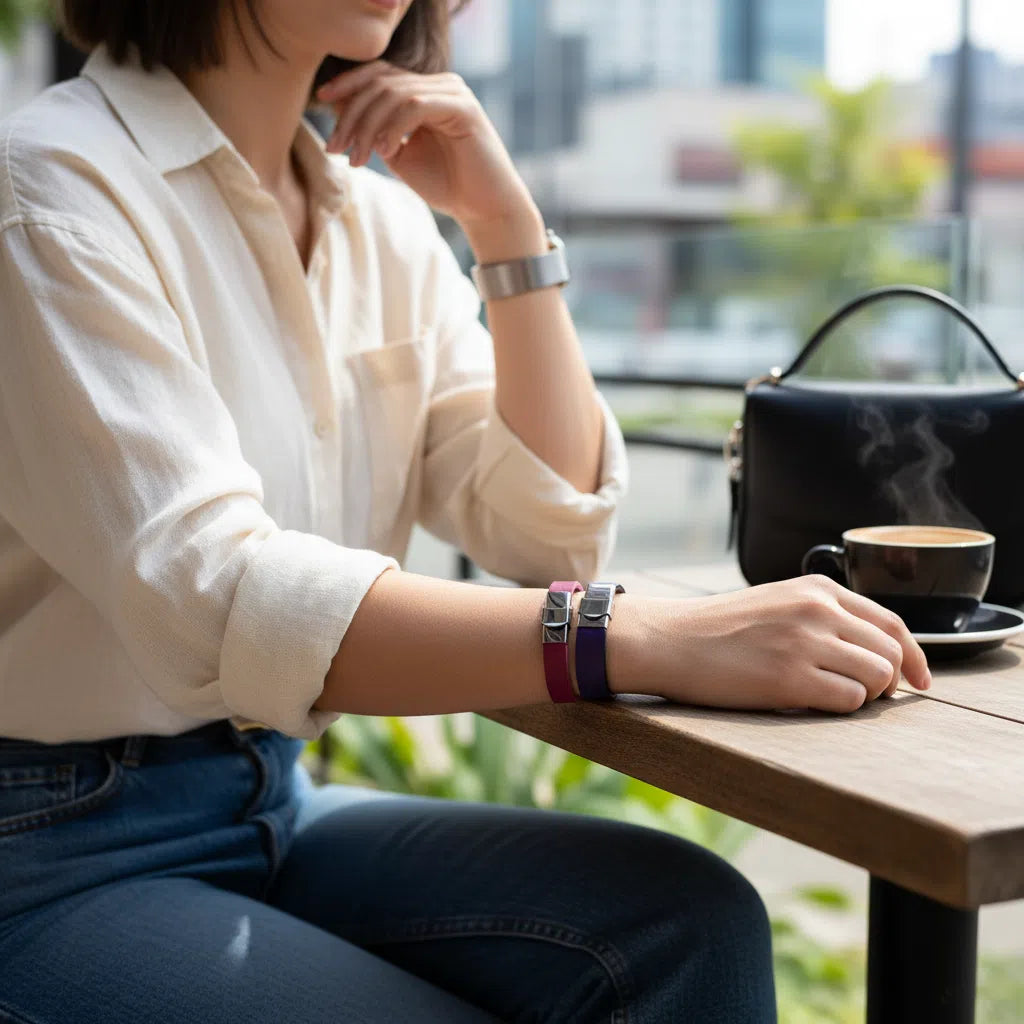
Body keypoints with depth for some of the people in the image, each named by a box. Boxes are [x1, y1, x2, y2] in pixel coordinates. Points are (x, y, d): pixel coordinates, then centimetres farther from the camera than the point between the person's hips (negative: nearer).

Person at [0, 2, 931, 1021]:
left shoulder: (380, 219, 7)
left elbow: (551, 531, 2)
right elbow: (213, 601, -28)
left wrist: (503, 220, -7)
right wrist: (647, 640, -37)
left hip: (274, 803, 6)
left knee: (685, 923, -16)